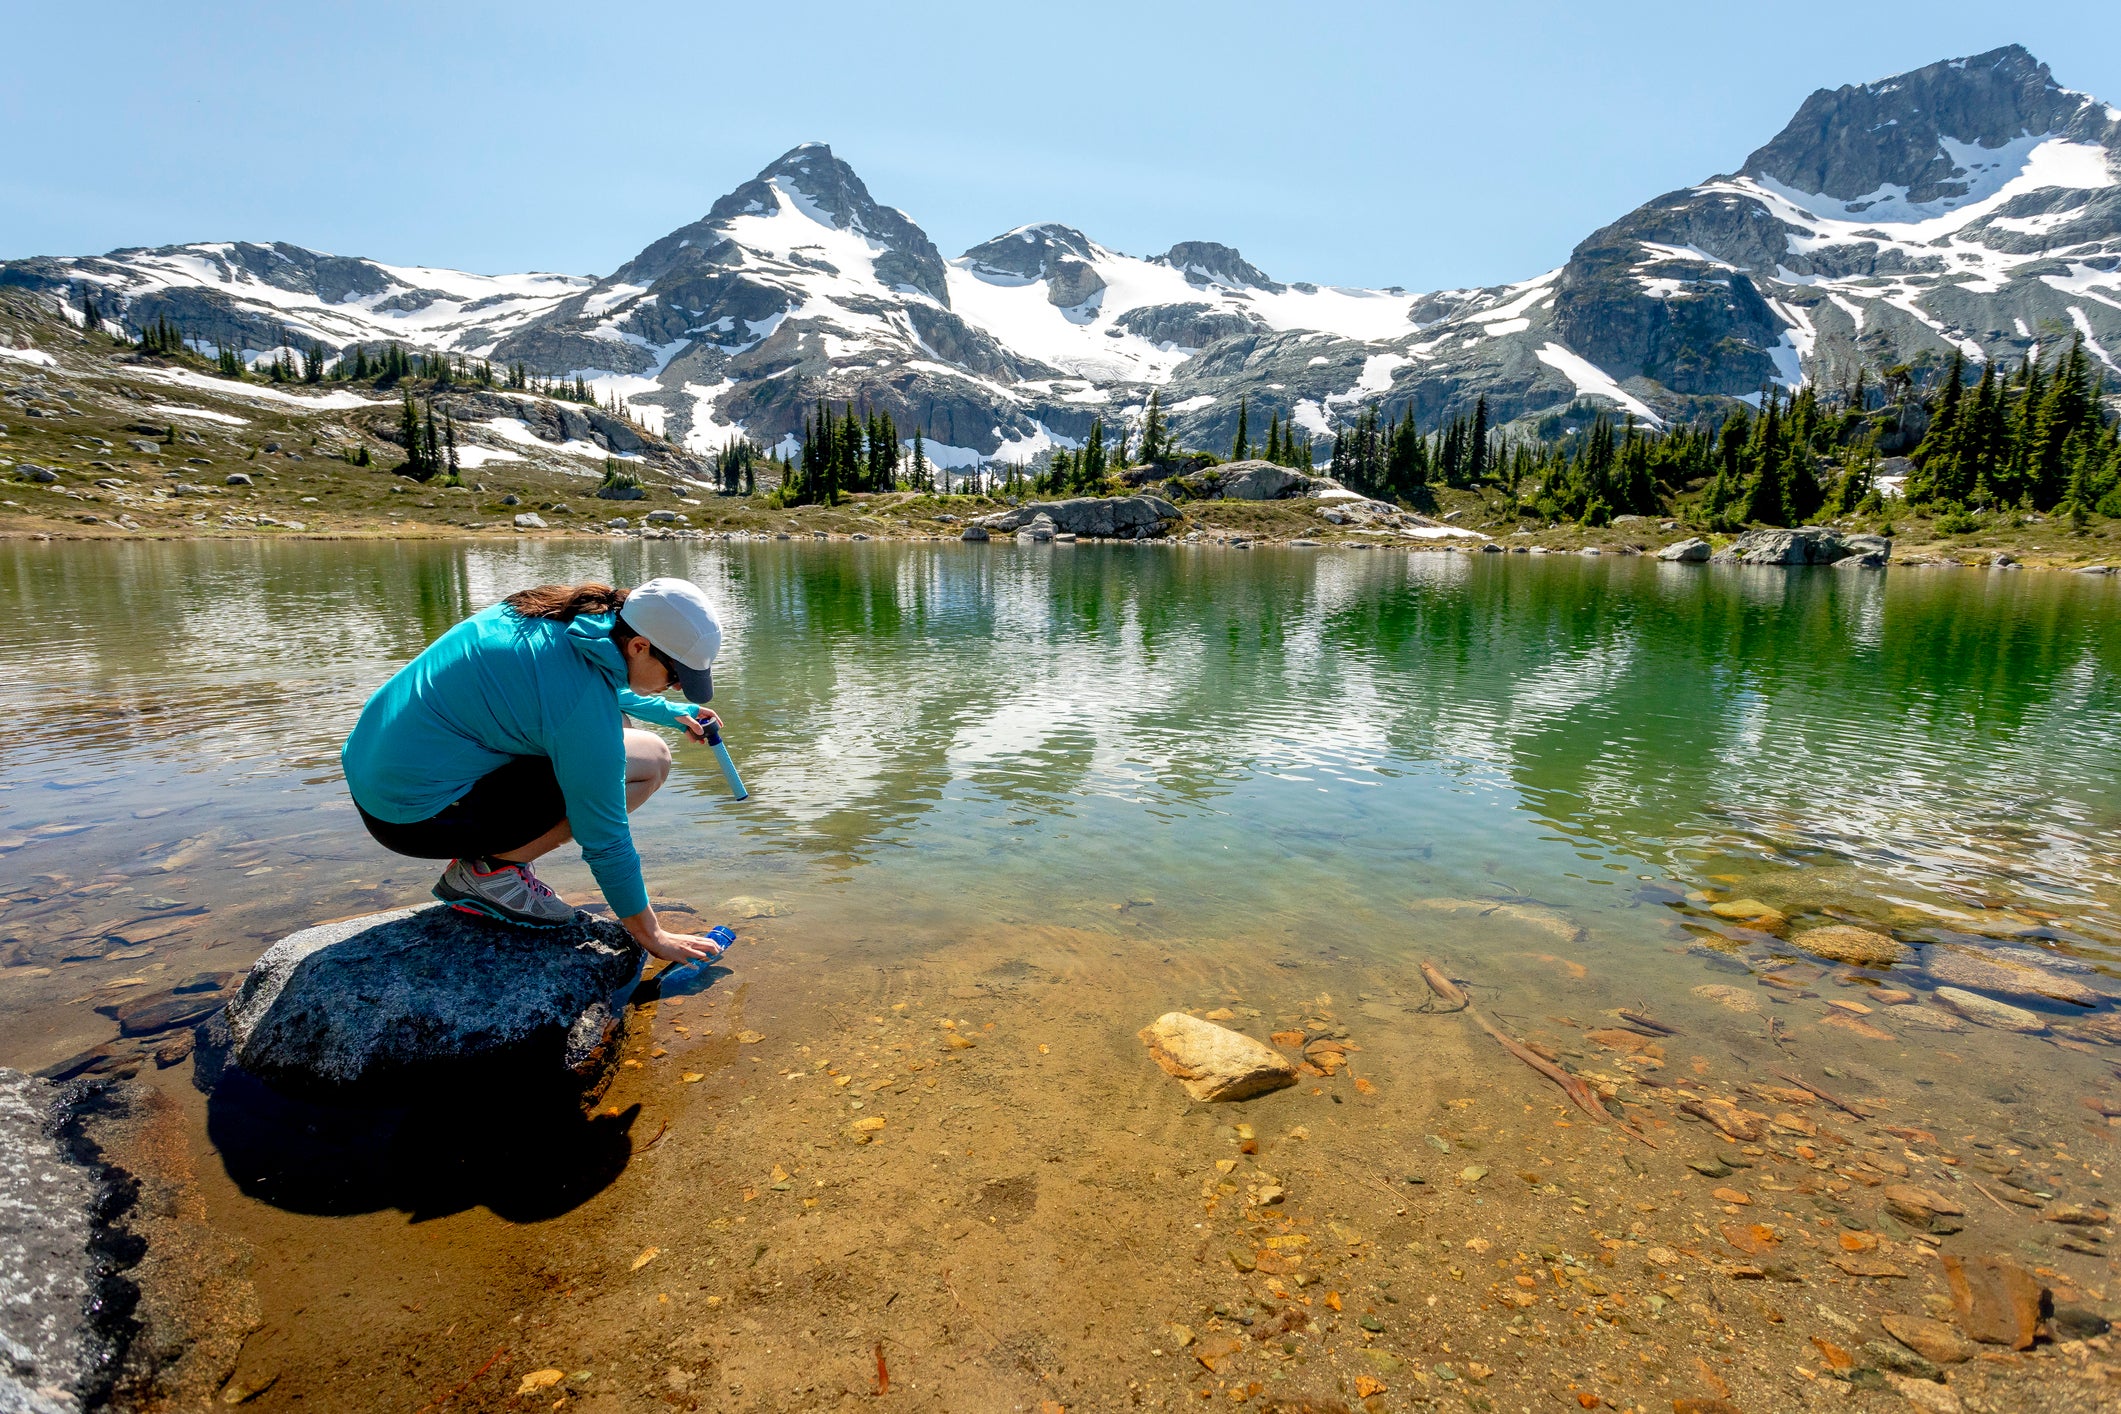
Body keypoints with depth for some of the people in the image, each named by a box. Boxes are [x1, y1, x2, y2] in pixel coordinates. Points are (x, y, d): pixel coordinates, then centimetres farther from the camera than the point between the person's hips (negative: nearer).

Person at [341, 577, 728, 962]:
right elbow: (604, 840, -18)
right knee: (650, 760, -13)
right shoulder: (584, 702, -25)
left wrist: (673, 712, 35)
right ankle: (490, 868, -4)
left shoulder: (554, 614, 1)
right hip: (419, 815, -9)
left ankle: (489, 852, 12)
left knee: (606, 732, 17)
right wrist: (650, 935, -6)